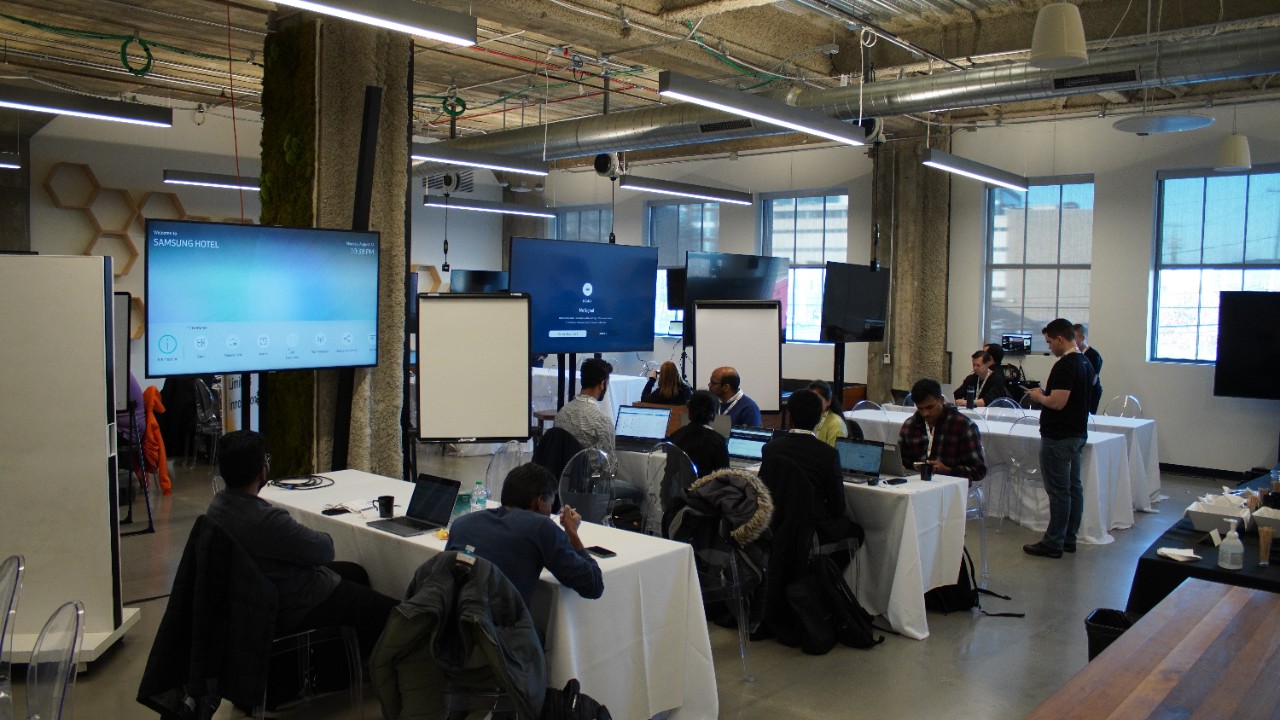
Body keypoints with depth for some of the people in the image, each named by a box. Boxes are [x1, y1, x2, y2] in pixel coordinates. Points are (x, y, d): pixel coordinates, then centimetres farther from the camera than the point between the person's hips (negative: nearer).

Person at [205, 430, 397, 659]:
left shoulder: (218, 504, -2)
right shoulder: (265, 520, -32)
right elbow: (324, 550, -20)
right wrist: (325, 539, 1)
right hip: (289, 610, -11)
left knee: (356, 573, 28)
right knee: (392, 614, -9)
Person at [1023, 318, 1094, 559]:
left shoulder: (1064, 366, -20)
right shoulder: (1086, 363, 11)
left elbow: (1057, 402, -25)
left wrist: (1039, 396, -7)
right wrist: (1047, 393, 17)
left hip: (1058, 438, -10)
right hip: (1078, 434, 10)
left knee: (1059, 491, -4)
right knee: (1074, 487, 13)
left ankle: (1053, 543, 2)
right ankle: (1069, 539, 21)